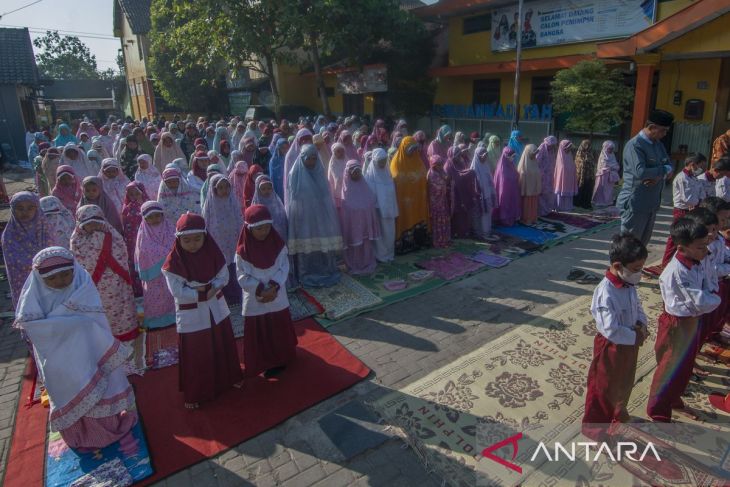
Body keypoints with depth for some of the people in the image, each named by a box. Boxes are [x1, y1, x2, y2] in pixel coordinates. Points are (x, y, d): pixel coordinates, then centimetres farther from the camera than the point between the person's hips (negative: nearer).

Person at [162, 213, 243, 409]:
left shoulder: (212, 252, -8)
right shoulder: (173, 262, -19)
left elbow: (224, 276, -4)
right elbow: (178, 292, -21)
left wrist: (212, 288, -22)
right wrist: (202, 293, -22)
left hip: (216, 310, 4)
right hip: (191, 316, -4)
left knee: (223, 348, 20)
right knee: (194, 356, 9)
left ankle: (229, 378, 43)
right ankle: (194, 394, 28)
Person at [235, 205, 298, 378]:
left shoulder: (278, 245, -8)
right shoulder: (242, 251, -14)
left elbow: (284, 268, -6)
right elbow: (243, 277, -12)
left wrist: (274, 287, -20)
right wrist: (260, 290, -21)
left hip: (277, 297, 2)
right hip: (255, 301, -2)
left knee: (280, 330, 16)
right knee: (259, 334, 10)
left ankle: (280, 360, 36)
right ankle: (263, 363, 29)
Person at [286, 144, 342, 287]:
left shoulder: (320, 172, 7)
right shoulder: (295, 174, -5)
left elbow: (326, 196, 12)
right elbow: (291, 199, -2)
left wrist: (328, 214, 9)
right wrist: (296, 215, -8)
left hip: (321, 217, 4)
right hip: (303, 218, -4)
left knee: (323, 243, 5)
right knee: (306, 247, 0)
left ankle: (325, 271, 20)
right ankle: (307, 275, 14)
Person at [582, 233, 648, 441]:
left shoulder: (629, 285, -5)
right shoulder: (606, 293, -32)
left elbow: (638, 307, 10)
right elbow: (610, 330, -32)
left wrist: (642, 325, -9)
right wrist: (636, 337, -19)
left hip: (629, 344, 8)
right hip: (611, 347, -8)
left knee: (624, 383, 30)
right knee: (603, 388, 11)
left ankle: (617, 413, 56)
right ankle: (595, 427, 30)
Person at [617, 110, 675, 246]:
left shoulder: (658, 144, 13)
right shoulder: (634, 145, -15)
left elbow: (669, 166, 12)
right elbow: (640, 172, -27)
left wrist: (659, 175, -11)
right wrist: (664, 169, -11)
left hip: (652, 203, 9)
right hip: (635, 203, -9)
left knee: (642, 244, 16)